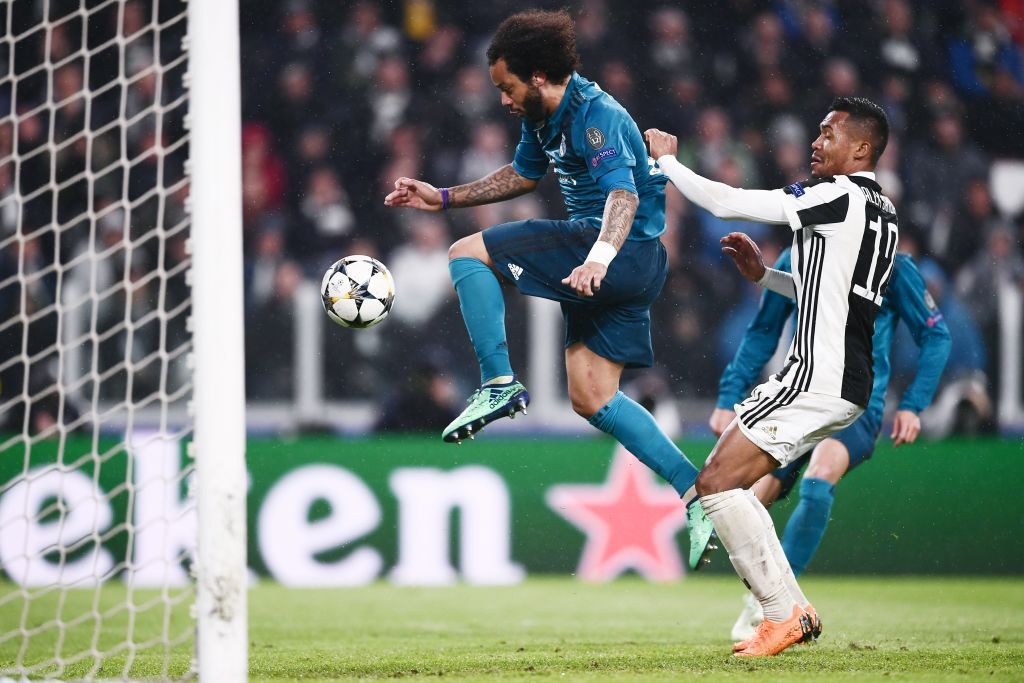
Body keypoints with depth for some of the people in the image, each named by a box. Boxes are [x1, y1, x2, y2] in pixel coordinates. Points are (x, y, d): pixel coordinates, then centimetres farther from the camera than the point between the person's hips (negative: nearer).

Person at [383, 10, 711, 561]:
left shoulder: (596, 116, -18)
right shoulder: (542, 119, 12)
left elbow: (624, 195, -33)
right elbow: (523, 175, 32)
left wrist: (597, 259, -50)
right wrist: (444, 198, 29)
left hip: (627, 251, -10)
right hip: (621, 266, 10)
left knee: (468, 254, -11)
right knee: (591, 397, 7)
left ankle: (499, 385, -14)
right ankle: (698, 496, 4)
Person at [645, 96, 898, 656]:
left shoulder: (839, 195, -13)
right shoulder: (880, 209, 17)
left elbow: (725, 203, -10)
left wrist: (666, 160, 4)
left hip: (818, 378, -10)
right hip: (846, 383, 10)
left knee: (716, 484, -11)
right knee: (723, 479, 14)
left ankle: (785, 613, -11)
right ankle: (791, 608, 11)